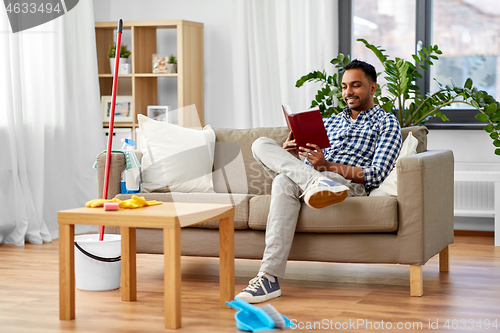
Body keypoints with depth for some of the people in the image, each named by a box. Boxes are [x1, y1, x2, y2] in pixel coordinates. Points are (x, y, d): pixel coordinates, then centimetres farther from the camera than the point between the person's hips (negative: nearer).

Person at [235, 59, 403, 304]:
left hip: (350, 183, -6)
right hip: (312, 175, 6)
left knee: (285, 181, -36)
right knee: (262, 144, -20)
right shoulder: (330, 122, 34)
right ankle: (317, 183, -43)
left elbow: (376, 175, -3)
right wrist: (290, 155, 0)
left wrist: (328, 166, -14)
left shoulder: (386, 123, 13)